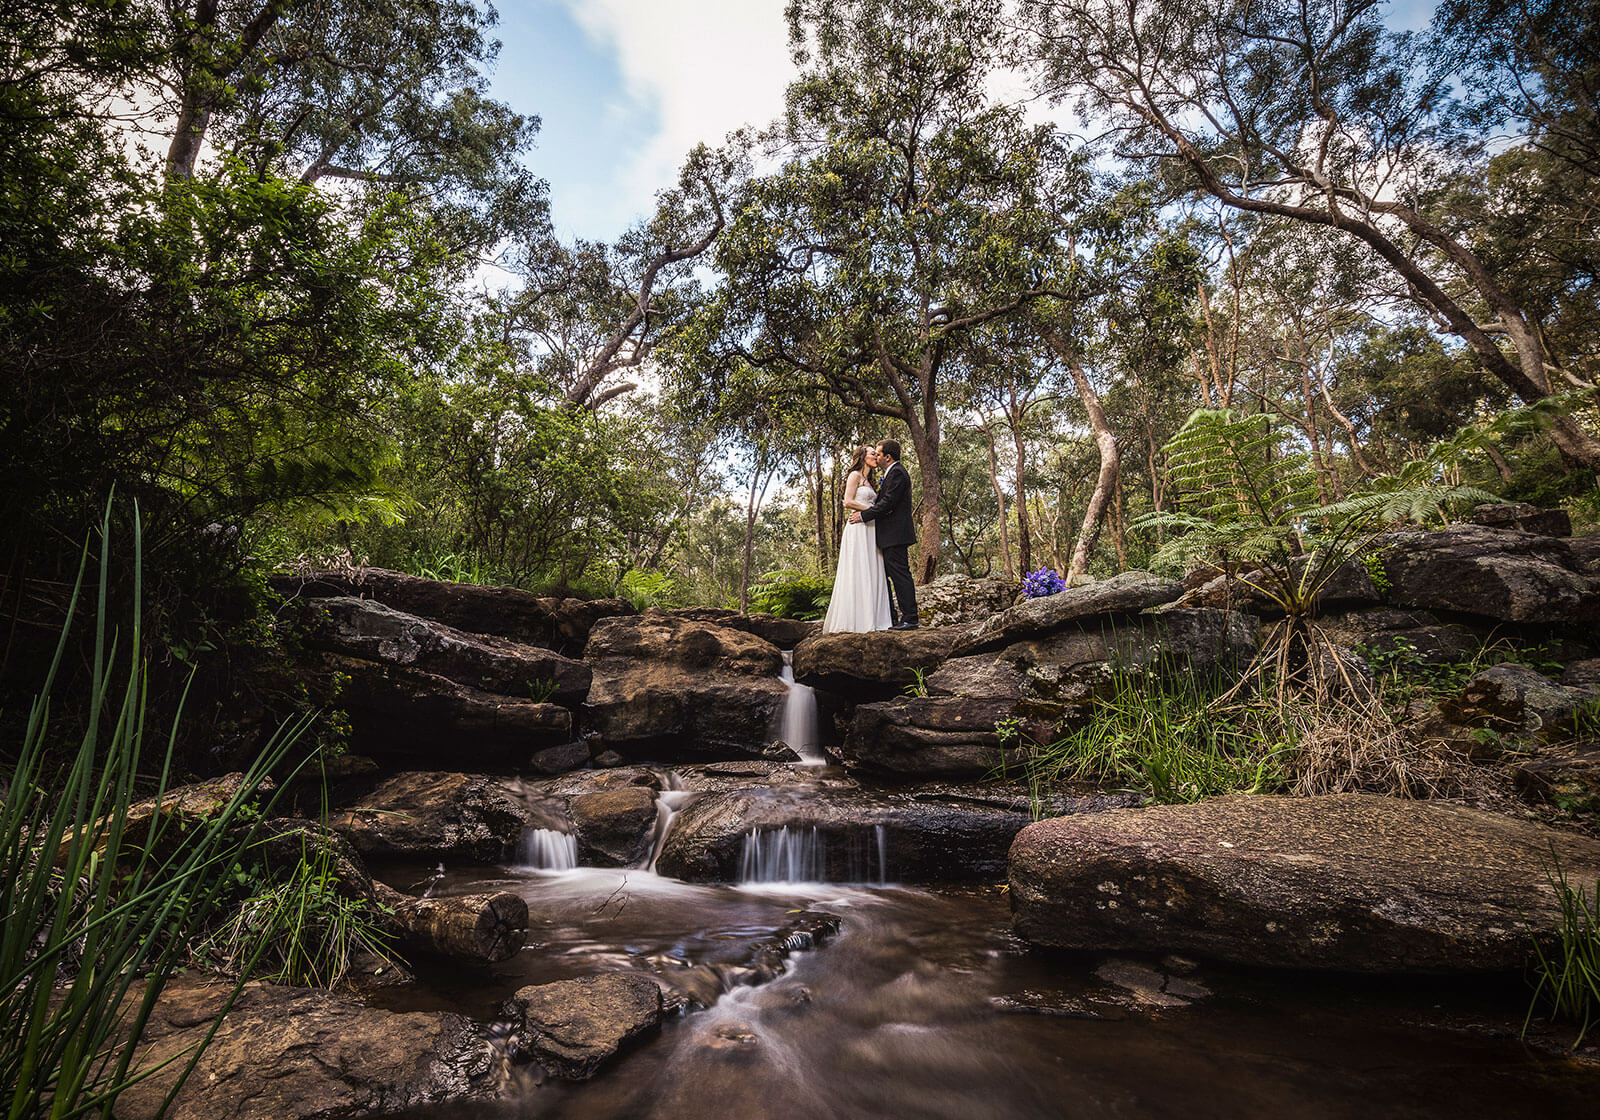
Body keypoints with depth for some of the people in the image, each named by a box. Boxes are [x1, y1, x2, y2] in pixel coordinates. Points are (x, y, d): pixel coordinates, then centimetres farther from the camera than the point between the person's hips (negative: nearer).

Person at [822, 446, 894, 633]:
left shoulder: (868, 481, 25)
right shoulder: (855, 475, -1)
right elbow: (848, 502, -11)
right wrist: (872, 509, -9)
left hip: (869, 530, 9)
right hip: (858, 529, -9)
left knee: (872, 573, 3)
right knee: (857, 572, -11)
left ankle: (869, 619, 4)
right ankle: (853, 620, -10)